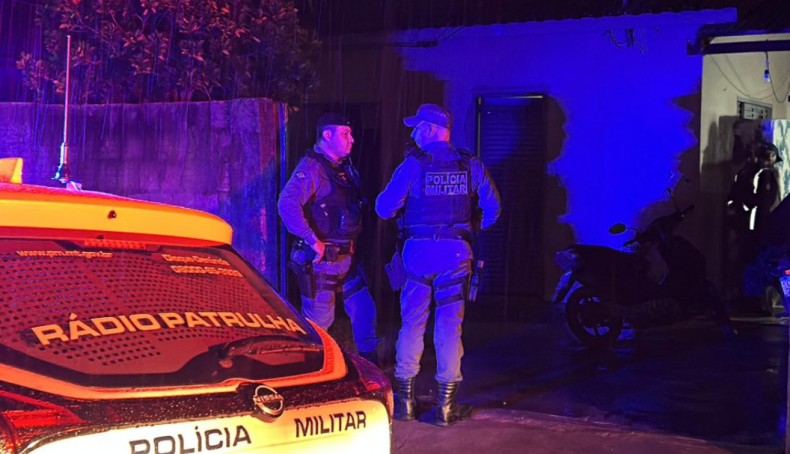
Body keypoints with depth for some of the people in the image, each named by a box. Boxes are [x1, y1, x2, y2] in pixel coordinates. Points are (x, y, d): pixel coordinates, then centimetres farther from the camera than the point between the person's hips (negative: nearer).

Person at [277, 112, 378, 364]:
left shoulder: (343, 167, 13)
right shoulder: (312, 167, -16)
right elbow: (287, 204, -30)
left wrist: (349, 245, 14)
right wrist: (313, 241, -27)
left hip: (345, 259, 8)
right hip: (320, 260, -8)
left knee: (363, 310, 11)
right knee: (318, 320, 1)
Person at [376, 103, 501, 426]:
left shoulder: (413, 164, -4)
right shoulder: (471, 165, 4)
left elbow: (384, 208, -6)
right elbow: (492, 207, 5)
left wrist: (402, 209, 16)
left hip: (419, 250, -1)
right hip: (456, 252, 1)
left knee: (412, 323, 9)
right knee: (450, 324, 5)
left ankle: (405, 401, 14)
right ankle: (446, 405, 5)